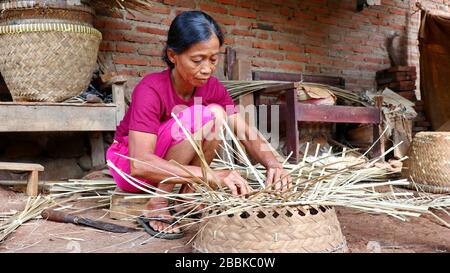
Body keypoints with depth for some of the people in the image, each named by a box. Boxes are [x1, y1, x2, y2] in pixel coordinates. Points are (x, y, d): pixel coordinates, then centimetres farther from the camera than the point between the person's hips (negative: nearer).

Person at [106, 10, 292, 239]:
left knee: (218, 113, -19)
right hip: (130, 165, -5)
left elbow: (247, 134, -14)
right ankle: (157, 206, -18)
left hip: (169, 165, 6)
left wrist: (273, 164, -35)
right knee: (200, 117, -29)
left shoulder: (212, 87, -10)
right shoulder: (150, 89, -28)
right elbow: (139, 163, -39)